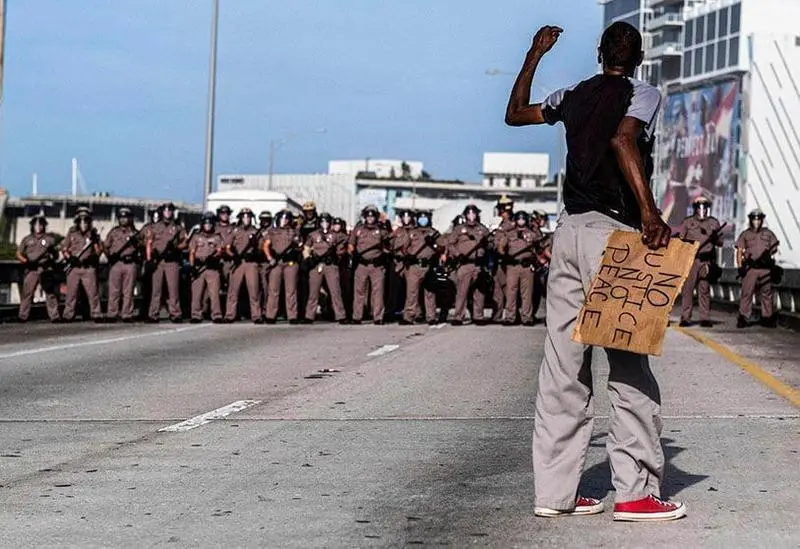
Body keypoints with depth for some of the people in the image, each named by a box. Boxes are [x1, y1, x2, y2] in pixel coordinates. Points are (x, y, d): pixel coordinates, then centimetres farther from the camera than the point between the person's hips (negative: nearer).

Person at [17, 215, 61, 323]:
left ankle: (54, 316, -3)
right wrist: (25, 261, -7)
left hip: (46, 270, 0)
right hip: (31, 270, 1)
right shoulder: (27, 240, 12)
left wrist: (52, 251, -10)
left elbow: (56, 255, 13)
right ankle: (22, 316, 2)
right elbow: (18, 254, 11)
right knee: (27, 293, -1)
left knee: (50, 293, -4)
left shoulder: (50, 239, 11)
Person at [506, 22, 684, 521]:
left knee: (564, 367, 5)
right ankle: (636, 492, -4)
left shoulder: (574, 96, 16)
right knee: (629, 366, -3)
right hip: (614, 232, -6)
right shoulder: (644, 94, -1)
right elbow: (622, 140, -20)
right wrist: (649, 211, -26)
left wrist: (536, 55, 39)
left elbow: (516, 114, 31)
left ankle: (555, 492, 6)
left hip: (570, 230, 6)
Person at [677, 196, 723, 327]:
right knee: (687, 288, -6)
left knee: (704, 289, 2)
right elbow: (679, 239, 9)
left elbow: (720, 243, 13)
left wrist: (715, 237, -7)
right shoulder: (687, 222, 10)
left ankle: (705, 318, 4)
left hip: (706, 261, 1)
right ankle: (685, 317, -4)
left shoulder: (713, 223, 14)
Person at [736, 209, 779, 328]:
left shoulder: (768, 234, 14)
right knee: (747, 293, -7)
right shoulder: (745, 235, 10)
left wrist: (769, 253, -9)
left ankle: (767, 318, 13)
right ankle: (743, 318, -7)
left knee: (766, 293, 5)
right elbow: (739, 251, 6)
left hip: (765, 268, 2)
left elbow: (775, 247, 14)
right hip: (750, 268, -2)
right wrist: (740, 267, -4)